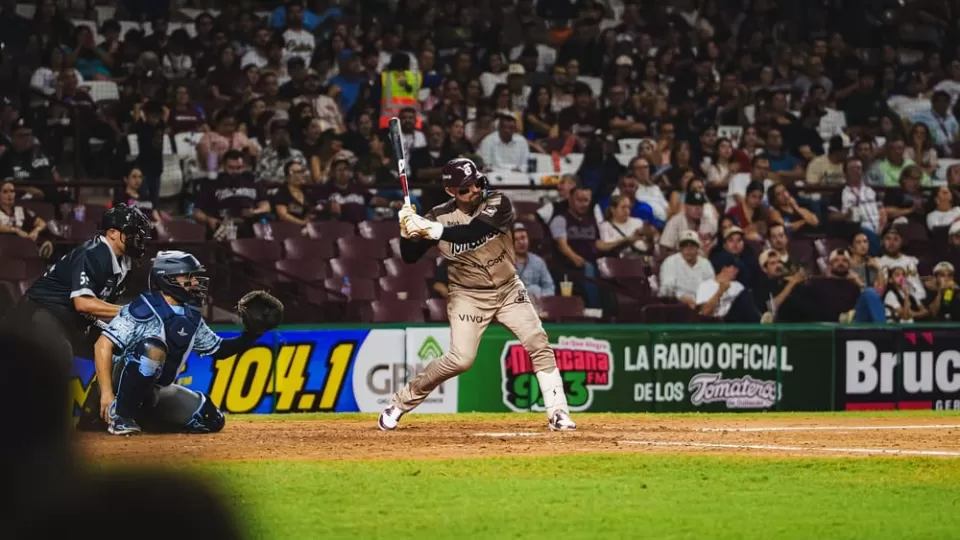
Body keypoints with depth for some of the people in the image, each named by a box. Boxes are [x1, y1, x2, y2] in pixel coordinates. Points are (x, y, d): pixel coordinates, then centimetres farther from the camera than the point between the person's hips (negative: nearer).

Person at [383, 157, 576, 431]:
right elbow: (409, 257, -8)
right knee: (460, 359, -12)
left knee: (539, 344, -12)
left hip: (509, 289, 1)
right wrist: (408, 231, -27)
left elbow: (472, 232, -33)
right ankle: (401, 402, 3)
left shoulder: (498, 203, -15)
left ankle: (558, 413, -7)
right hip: (468, 295, -1)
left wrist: (432, 230, -42)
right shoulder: (440, 216, -11)